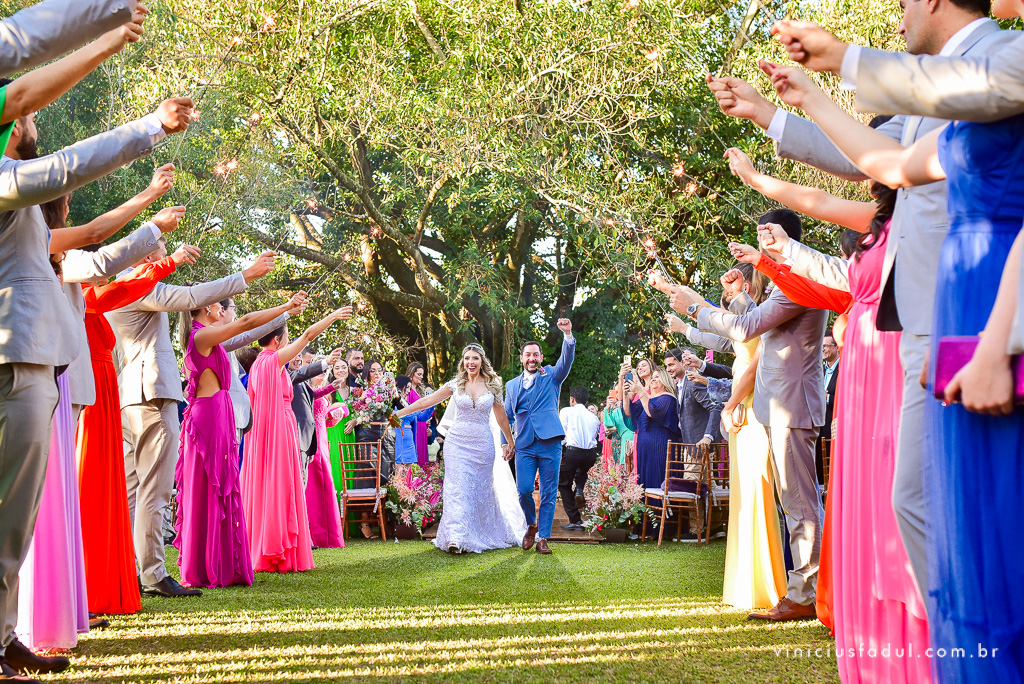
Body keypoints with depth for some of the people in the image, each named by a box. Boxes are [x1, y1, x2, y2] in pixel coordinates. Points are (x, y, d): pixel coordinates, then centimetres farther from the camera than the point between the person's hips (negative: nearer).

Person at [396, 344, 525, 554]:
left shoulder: (492, 386, 3)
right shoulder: (456, 385, 2)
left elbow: (501, 417, 12)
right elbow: (426, 401, 3)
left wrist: (510, 443, 17)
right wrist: (398, 414, 1)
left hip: (482, 444, 1)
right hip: (457, 442, -1)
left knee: (482, 489, 7)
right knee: (457, 488, -10)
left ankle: (484, 535, 24)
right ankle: (456, 539, -14)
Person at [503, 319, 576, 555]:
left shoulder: (551, 376, 9)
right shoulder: (512, 385, 17)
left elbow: (567, 359, -8)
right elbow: (507, 417, 22)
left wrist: (568, 335, -25)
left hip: (549, 443, -2)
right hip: (524, 445, 2)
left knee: (548, 493, -2)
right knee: (524, 490, -9)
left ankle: (543, 538, 5)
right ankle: (531, 525, 17)